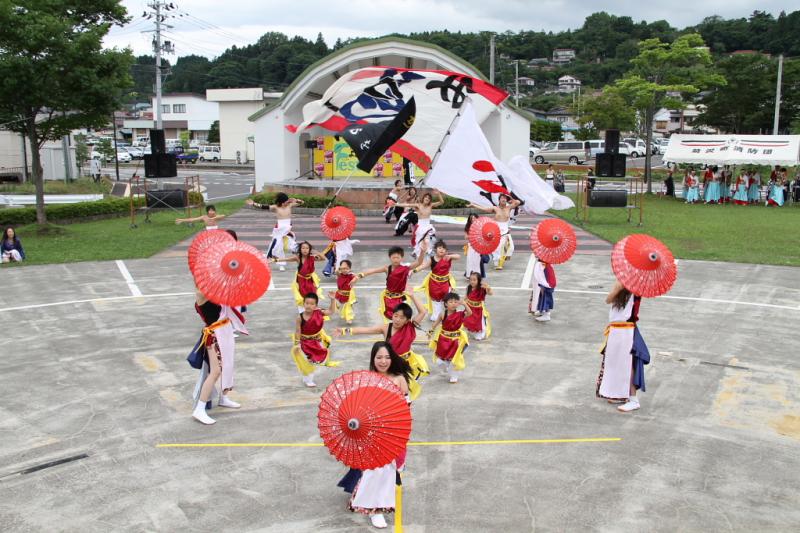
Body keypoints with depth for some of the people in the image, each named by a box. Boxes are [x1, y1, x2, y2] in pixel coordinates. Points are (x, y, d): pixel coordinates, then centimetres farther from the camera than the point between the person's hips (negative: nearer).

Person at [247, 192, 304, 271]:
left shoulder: (290, 205, 1)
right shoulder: (275, 207, -7)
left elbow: (301, 202, 5)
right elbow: (264, 206, -16)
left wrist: (295, 200, -12)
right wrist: (253, 204, -25)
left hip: (288, 230, 2)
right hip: (279, 230, -2)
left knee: (292, 245, 6)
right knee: (277, 246, 0)